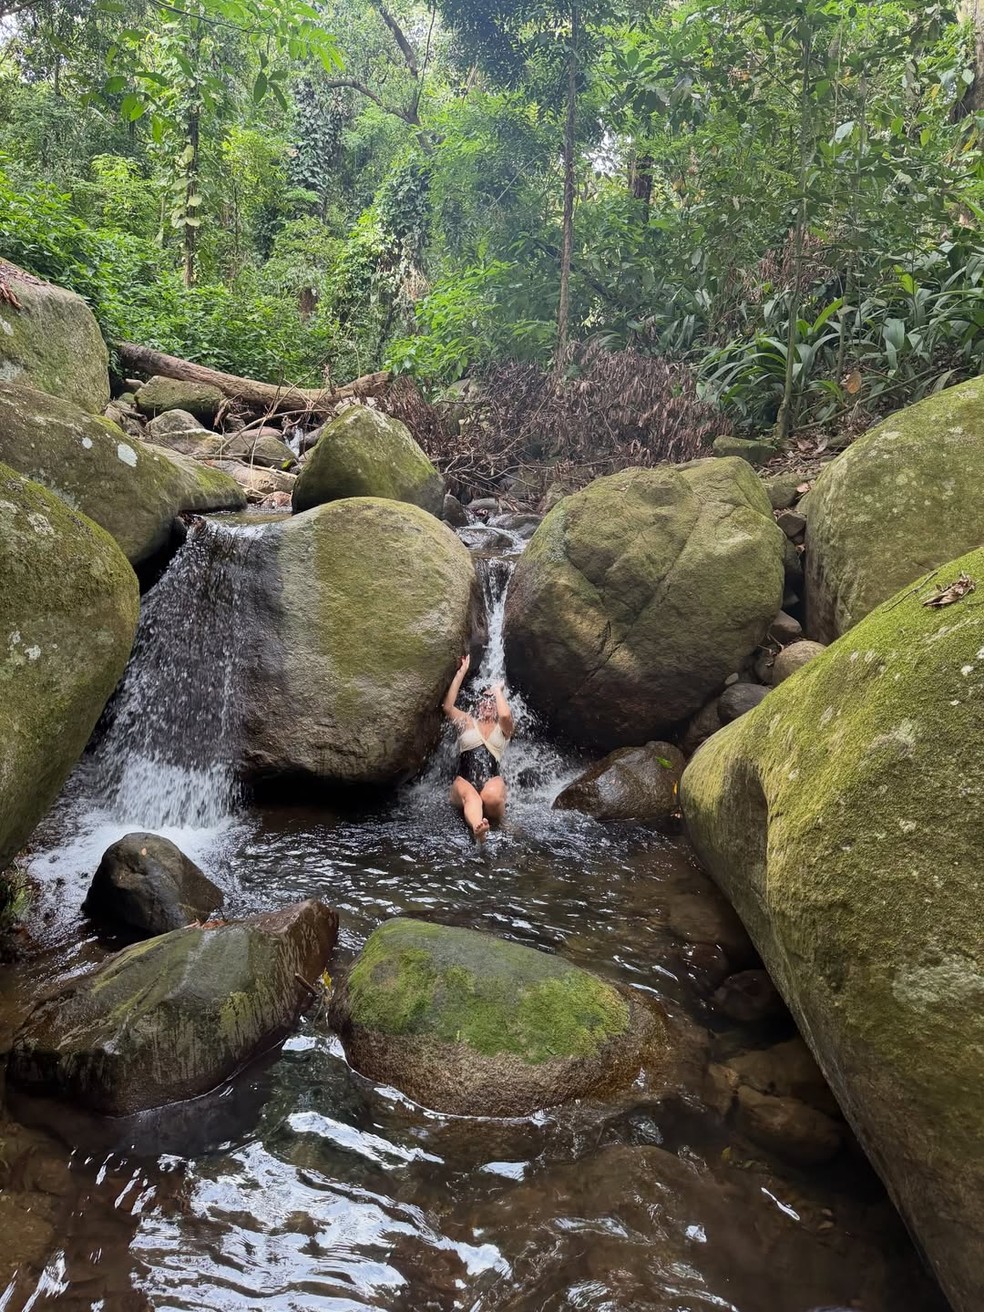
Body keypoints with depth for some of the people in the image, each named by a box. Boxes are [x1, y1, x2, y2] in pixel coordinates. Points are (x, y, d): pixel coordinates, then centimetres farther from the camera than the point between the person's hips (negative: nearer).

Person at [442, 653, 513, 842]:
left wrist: (497, 690, 8)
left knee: (491, 797, -39)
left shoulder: (502, 728, 17)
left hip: (492, 781, 0)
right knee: (471, 797, -38)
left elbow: (505, 715, -10)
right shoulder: (467, 722, 21)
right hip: (464, 782, 0)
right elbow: (448, 707, 2)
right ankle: (477, 828, -68)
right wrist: (461, 673, 1)